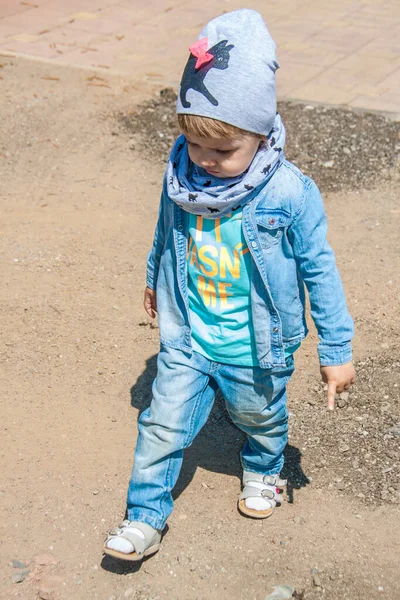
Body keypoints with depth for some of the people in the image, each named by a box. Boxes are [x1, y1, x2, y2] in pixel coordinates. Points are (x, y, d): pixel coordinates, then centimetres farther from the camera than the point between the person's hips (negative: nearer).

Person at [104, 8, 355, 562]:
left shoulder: (289, 193, -25)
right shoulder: (181, 176, -13)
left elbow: (319, 271, -15)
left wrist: (336, 351, -9)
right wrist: (155, 280, 25)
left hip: (254, 352, -2)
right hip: (186, 341, 2)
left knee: (262, 420, 24)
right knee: (163, 426, 6)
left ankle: (262, 471, 57)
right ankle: (146, 520, 26)